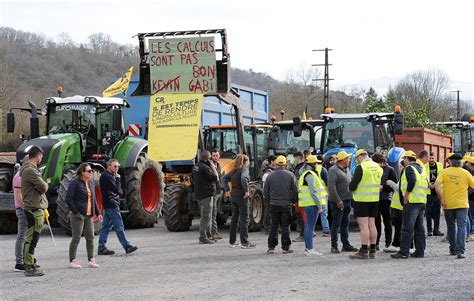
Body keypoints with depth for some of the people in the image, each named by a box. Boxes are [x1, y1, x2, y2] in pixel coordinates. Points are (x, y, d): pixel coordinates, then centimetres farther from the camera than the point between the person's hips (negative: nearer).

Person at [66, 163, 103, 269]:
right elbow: (68, 199, -13)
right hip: (79, 215, -7)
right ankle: (72, 260, 6)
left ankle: (91, 259, 15)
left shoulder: (91, 183, 13)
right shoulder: (75, 183, -9)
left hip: (89, 215, 7)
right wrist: (75, 212, -16)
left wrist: (98, 213, 14)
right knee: (76, 238, -2)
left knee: (90, 237, 7)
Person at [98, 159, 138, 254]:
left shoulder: (109, 176, 18)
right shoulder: (107, 177, -14)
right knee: (119, 227, -7)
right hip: (112, 204, -10)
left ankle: (101, 248, 10)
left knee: (106, 227, 9)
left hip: (107, 205, 10)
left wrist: (117, 192, -9)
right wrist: (118, 179, -6)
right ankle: (127, 246, -5)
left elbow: (120, 191, 14)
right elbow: (117, 190, -19)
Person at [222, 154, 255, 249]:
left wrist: (227, 190, 13)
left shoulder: (233, 171, 12)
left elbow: (224, 178, 16)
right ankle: (244, 242, -7)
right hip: (242, 196, -7)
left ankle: (232, 241, 19)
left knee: (234, 219, 14)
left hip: (233, 195, 7)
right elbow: (243, 178, -29)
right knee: (244, 219, -5)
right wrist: (246, 191, -21)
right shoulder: (244, 169, -10)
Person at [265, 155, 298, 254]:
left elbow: (265, 192, 4)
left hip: (274, 204, 2)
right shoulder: (290, 175, -4)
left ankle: (271, 247, 7)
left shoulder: (270, 176, 0)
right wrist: (292, 201, 12)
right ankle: (285, 247, 4)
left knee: (274, 226, 8)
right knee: (285, 226, 3)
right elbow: (295, 190, -4)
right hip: (286, 204, -2)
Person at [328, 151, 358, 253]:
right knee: (336, 224, -5)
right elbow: (331, 186, -19)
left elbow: (351, 183, 23)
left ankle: (346, 244, 21)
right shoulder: (334, 170, -13)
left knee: (345, 223, 14)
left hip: (347, 201, 9)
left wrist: (351, 198, 14)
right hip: (338, 202, -8)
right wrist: (338, 200, -23)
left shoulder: (347, 170, 15)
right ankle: (334, 246, -1)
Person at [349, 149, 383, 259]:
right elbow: (381, 183, 16)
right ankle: (372, 251, 14)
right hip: (375, 199, 7)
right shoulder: (378, 167, 9)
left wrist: (350, 187, 8)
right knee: (371, 224, 11)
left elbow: (353, 185, -12)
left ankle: (364, 251, -6)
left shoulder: (360, 167, -13)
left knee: (363, 225, -5)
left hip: (362, 200, -7)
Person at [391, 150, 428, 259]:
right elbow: (427, 185, 19)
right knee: (419, 228, 12)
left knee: (407, 228, -8)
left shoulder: (409, 168, -6)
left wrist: (406, 196, -16)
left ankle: (403, 252, -9)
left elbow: (412, 182, -21)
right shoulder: (421, 169, 20)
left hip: (412, 201, -8)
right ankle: (420, 251, 14)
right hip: (422, 201, 8)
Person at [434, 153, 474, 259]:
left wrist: (441, 199, -9)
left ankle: (453, 249, 27)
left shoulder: (444, 172, -1)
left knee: (451, 227, 17)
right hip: (462, 204, -2)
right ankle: (460, 250, -16)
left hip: (448, 204, 2)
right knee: (461, 227, -3)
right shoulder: (465, 173, -2)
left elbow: (437, 185, -14)